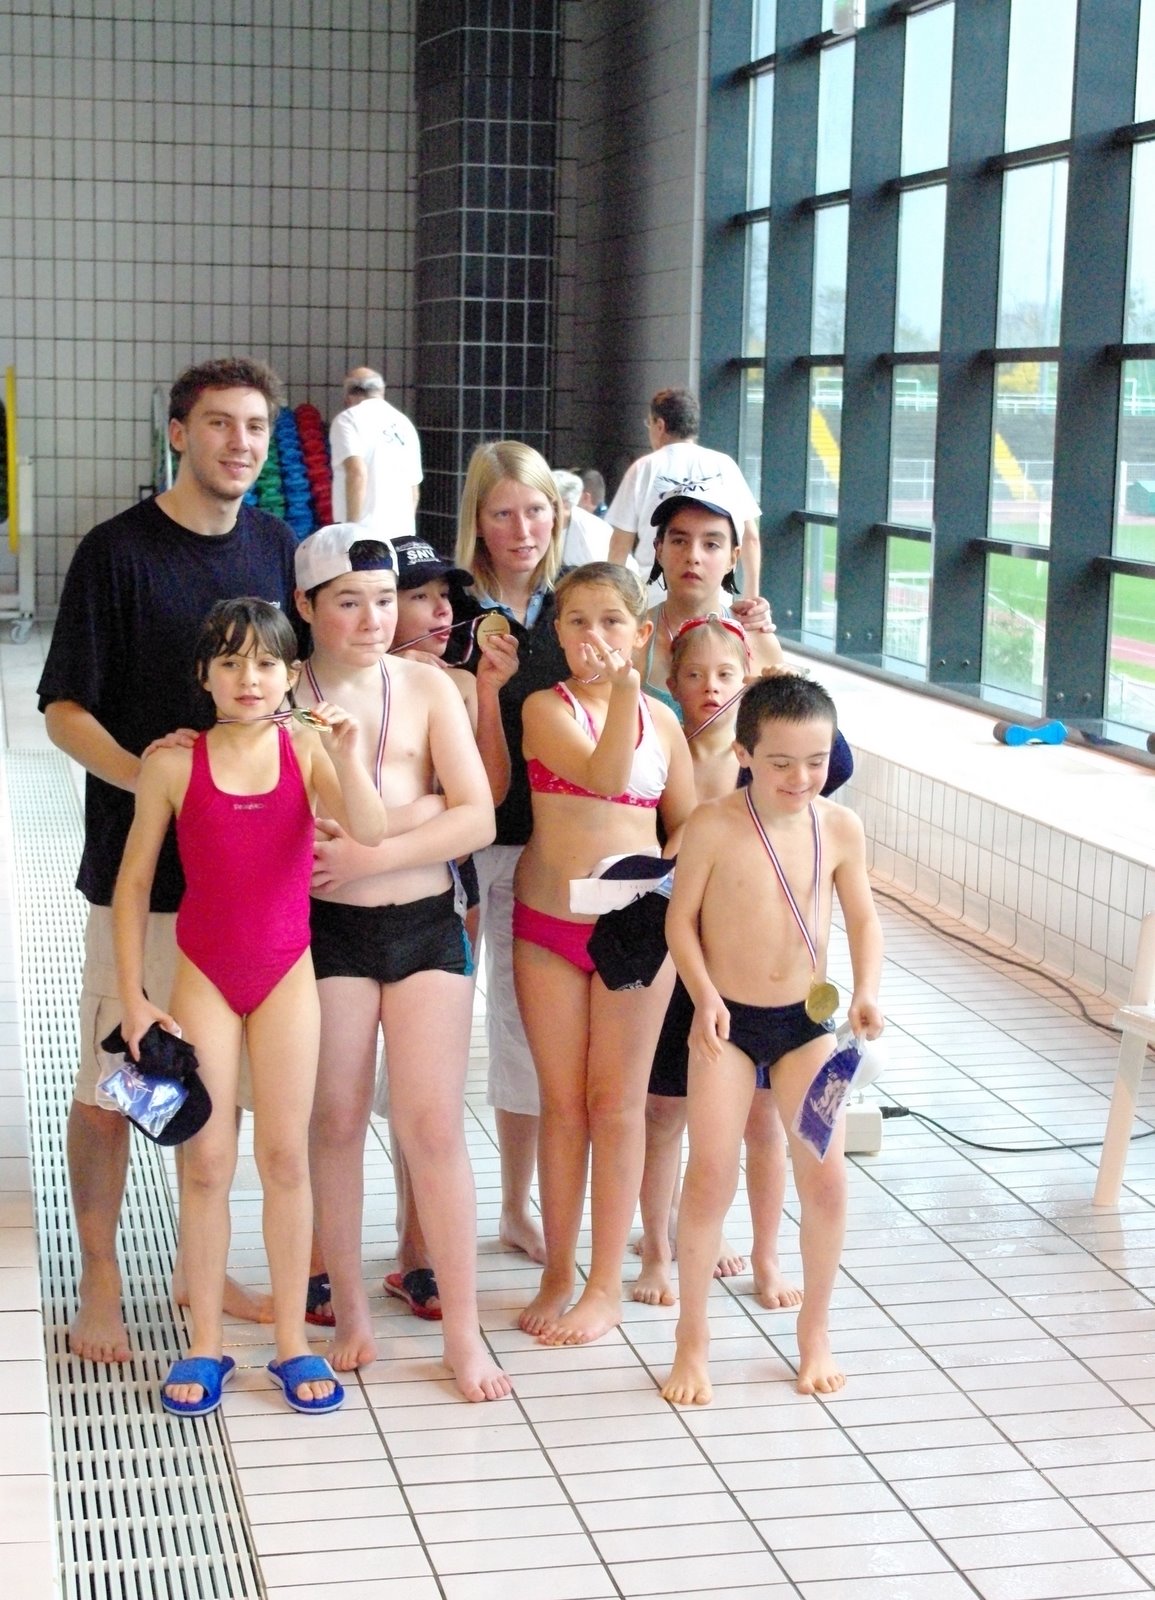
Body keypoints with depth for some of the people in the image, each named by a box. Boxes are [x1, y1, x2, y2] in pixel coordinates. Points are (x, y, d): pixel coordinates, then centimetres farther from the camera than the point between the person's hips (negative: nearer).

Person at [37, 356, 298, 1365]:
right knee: (111, 1080, 2)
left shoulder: (276, 548, 7)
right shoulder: (118, 551, -8)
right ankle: (101, 1285, 16)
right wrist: (143, 774, -25)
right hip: (142, 864, -5)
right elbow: (63, 706, -8)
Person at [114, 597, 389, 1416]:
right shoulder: (174, 763, -7)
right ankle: (205, 1344, 15)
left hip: (286, 972, 1)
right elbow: (134, 884, -1)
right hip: (203, 975, 0)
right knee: (208, 1161, 3)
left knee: (286, 1156, 5)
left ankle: (293, 1340, 16)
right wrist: (134, 996, -2)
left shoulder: (305, 749, -5)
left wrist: (347, 755, -35)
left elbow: (372, 831, -20)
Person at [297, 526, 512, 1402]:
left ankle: (464, 1330, 6)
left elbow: (477, 817, -4)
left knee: (434, 1124, -1)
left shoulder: (428, 687, 2)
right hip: (328, 929, -1)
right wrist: (422, 808, -16)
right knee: (337, 1122, 8)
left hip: (426, 922, 1)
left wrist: (371, 854, -15)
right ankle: (350, 1308, 23)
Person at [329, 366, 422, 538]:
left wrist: (351, 529, -15)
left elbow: (357, 472, -16)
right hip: (401, 532, 6)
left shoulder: (348, 419, -1)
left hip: (365, 533, -6)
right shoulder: (404, 423, 18)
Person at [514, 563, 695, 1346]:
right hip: (548, 926, -1)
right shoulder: (544, 707, -5)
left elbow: (688, 826, 10)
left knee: (617, 1103, 4)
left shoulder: (661, 719, 4)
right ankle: (558, 1275, 19)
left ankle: (607, 1286, 12)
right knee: (562, 1103, 7)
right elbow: (600, 775, -23)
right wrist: (622, 691, -35)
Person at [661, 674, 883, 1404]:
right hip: (728, 1021, -2)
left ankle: (816, 1331, 20)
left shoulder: (840, 828, -5)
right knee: (711, 1173, -8)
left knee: (825, 1175, -1)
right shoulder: (713, 828, -13)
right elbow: (681, 919, -6)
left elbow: (863, 916, 5)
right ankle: (694, 1339, 8)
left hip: (807, 1020, 3)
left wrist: (867, 989, -10)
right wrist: (705, 995, -18)